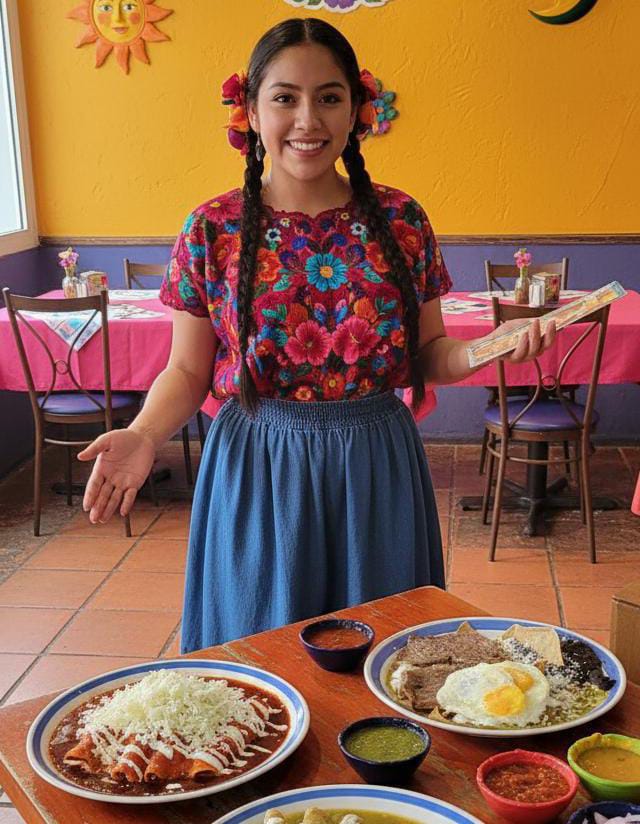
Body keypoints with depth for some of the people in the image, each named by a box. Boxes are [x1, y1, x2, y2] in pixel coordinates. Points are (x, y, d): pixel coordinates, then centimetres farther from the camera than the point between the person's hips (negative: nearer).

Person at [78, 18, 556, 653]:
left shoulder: (402, 221, -1)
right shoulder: (213, 231, -4)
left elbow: (427, 355, 6)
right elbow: (188, 371, 0)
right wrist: (144, 434, -18)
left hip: (377, 475, 2)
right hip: (257, 475, -1)